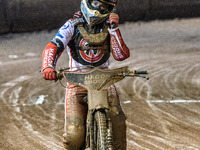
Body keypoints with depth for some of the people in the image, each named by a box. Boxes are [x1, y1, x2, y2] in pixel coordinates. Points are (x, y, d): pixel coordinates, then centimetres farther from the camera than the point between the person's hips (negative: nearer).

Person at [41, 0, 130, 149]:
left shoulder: (108, 27, 10)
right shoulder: (72, 25, 3)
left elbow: (121, 55, -3)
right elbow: (54, 46, -11)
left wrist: (114, 28, -10)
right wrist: (48, 66, -32)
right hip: (78, 80, -2)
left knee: (118, 123, -20)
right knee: (74, 132, -17)